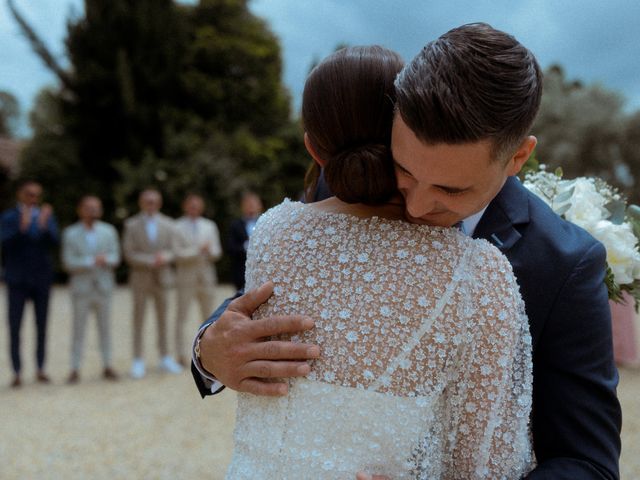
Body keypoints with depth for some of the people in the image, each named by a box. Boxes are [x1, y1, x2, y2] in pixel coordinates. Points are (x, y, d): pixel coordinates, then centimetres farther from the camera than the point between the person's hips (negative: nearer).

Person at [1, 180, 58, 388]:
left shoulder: (46, 216, 4)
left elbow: (54, 241, -11)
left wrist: (44, 225, -30)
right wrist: (22, 227, -32)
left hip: (41, 279, 2)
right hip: (17, 280, -2)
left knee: (41, 326, 5)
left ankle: (40, 370, 13)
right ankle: (17, 373, 2)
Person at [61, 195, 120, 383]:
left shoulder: (109, 231, 6)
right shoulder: (70, 233, -1)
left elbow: (115, 258, 2)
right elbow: (69, 263, -8)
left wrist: (104, 259, -19)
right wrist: (91, 261, -18)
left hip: (104, 288, 2)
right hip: (81, 288, -2)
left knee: (105, 329, 7)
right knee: (78, 330, 0)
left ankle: (107, 367, 13)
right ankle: (75, 370, 5)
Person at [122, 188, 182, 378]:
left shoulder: (167, 224, 9)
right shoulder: (132, 225, 2)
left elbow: (173, 250, 6)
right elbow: (129, 253, -3)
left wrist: (164, 257, -15)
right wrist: (150, 261, -14)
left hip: (162, 277, 2)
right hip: (140, 277, -2)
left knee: (162, 318, 7)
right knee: (139, 319, 0)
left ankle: (165, 358, 16)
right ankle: (138, 361, 5)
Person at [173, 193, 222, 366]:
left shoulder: (210, 226, 14)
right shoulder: (177, 227, 0)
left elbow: (216, 252, 11)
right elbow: (176, 253, -7)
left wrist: (209, 250, -11)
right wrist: (198, 250, -14)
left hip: (206, 275, 4)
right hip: (186, 276, -4)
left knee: (209, 316, 6)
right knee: (182, 316, -6)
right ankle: (181, 355, -2)